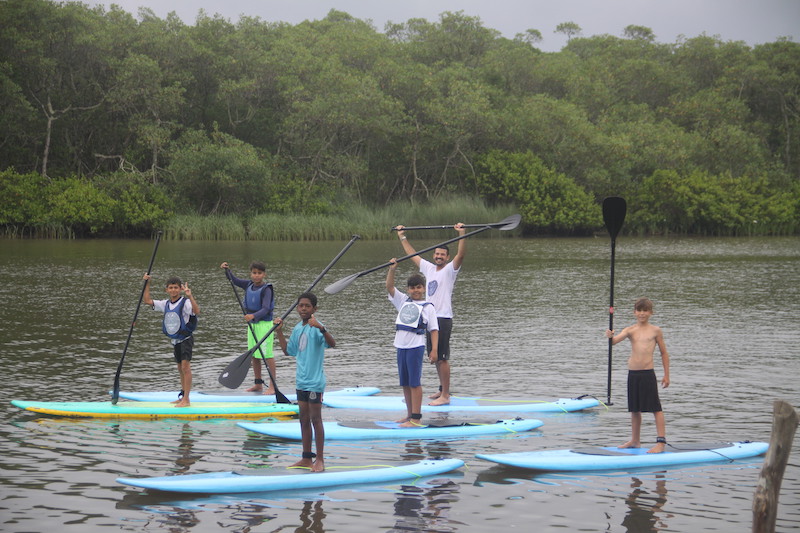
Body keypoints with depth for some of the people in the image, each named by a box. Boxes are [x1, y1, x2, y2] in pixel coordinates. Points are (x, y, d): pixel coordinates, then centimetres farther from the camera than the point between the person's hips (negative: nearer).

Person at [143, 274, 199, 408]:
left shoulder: (185, 302, -14)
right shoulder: (165, 304, 7)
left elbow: (197, 311, -32)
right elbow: (147, 300, 9)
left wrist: (190, 296, -42)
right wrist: (147, 283, 2)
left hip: (186, 339, -8)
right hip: (175, 341, 8)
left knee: (185, 366, -17)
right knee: (180, 369, 16)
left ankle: (186, 400, -20)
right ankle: (182, 396, 27)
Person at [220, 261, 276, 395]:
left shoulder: (266, 289, -14)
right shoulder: (249, 285, 7)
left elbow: (265, 309, -23)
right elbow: (233, 280, 19)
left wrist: (253, 316, -39)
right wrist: (227, 270, 2)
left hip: (264, 324, -8)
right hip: (252, 324, 8)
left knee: (267, 355, -8)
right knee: (254, 355, 12)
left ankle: (273, 386, -5)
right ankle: (258, 384, 22)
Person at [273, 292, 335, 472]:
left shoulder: (316, 327, -13)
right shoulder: (297, 329, 11)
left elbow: (332, 343, -30)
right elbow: (288, 351, 23)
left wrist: (321, 327, -45)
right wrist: (279, 332, 15)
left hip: (315, 381, -8)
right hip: (301, 381, 8)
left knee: (315, 419, -2)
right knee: (304, 420, 12)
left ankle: (319, 459, 5)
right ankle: (307, 458, 20)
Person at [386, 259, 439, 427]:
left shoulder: (427, 307, 0)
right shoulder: (403, 301, 14)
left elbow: (434, 330, -3)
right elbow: (389, 287, 8)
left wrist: (434, 350, -11)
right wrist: (392, 269, -6)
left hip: (416, 347, -6)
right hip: (401, 346, 6)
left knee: (414, 382, -7)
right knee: (405, 383, 11)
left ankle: (416, 418, -7)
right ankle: (410, 415, 20)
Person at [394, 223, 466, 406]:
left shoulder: (450, 270, -3)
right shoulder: (429, 268, 15)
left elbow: (461, 254, -21)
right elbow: (412, 254, 27)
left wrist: (462, 234, -31)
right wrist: (402, 237, 32)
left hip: (443, 319, -8)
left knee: (442, 358, -9)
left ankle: (445, 396, -9)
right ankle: (442, 389, 24)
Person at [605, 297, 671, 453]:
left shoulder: (655, 331, 2)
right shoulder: (630, 330, 7)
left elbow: (664, 353, 8)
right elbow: (615, 340, -10)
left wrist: (666, 375, 6)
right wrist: (610, 336, -34)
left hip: (648, 373, -4)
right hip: (632, 374, 4)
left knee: (656, 408, -6)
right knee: (635, 409, 14)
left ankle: (661, 442, -6)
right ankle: (635, 441, 25)